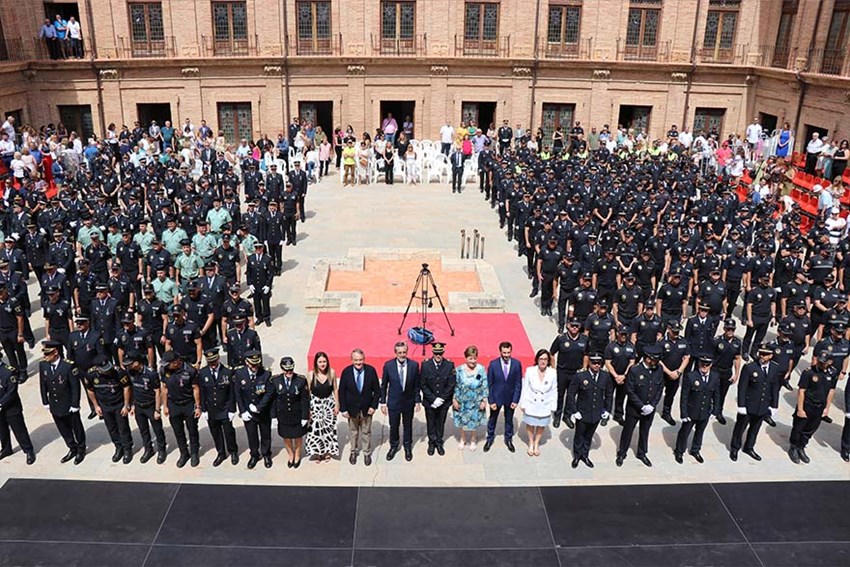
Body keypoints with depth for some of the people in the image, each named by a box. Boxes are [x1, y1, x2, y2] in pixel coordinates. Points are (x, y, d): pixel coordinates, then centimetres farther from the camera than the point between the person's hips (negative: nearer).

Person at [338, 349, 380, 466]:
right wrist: (343, 409, -9)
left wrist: (374, 406, -10)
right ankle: (354, 451, 39)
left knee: (366, 431, 16)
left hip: (366, 408, 0)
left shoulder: (371, 370, -15)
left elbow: (377, 390, -6)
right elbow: (342, 392, -9)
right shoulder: (346, 372, -16)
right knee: (353, 431, 18)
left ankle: (367, 453, 34)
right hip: (352, 408, 0)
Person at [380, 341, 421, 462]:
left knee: (408, 426, 17)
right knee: (393, 426, 14)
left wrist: (418, 401, -3)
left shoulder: (414, 365, -12)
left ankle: (407, 447, 40)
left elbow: (416, 385, -3)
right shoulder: (388, 365, -13)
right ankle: (393, 446, 39)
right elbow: (383, 385, -4)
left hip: (409, 402, 1)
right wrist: (383, 402, -3)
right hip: (393, 402, 0)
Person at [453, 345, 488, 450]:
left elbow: (485, 387, -7)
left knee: (474, 422, 15)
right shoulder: (459, 370, -13)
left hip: (475, 402, 0)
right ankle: (463, 439, 42)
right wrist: (454, 400, -4)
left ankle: (472, 440, 41)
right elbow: (455, 386, -5)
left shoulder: (481, 369, -14)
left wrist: (484, 401, -6)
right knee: (461, 421, 16)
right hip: (462, 402, 1)